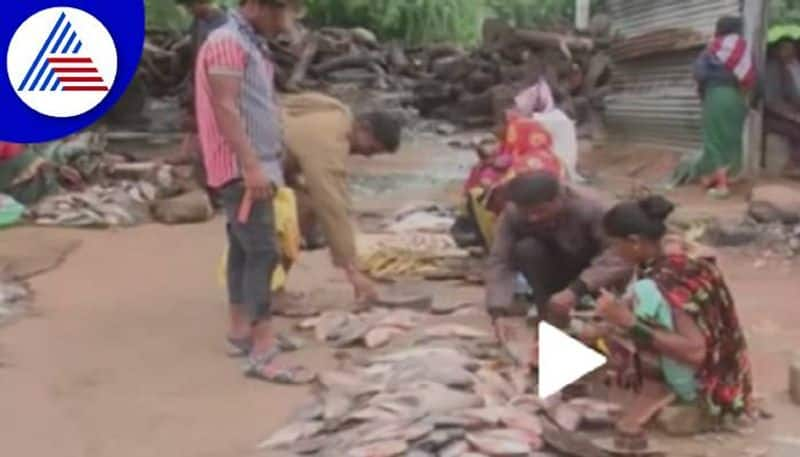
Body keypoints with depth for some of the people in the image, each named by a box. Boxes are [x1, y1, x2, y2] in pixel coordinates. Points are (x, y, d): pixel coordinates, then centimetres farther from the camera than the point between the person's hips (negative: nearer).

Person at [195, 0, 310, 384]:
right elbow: (225, 109, -21)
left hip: (256, 166, 10)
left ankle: (241, 330, 23)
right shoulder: (227, 43, -14)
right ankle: (263, 354, -14)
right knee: (262, 253, -13)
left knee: (244, 248, 14)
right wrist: (251, 165, -27)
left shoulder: (252, 45, 16)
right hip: (241, 168, -10)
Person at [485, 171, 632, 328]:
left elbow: (620, 257, -39)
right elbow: (500, 262, -28)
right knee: (526, 248, -29)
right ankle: (549, 311, -14)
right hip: (554, 272, 2)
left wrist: (576, 289, -50)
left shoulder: (589, 208, -33)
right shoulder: (512, 213, -26)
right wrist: (498, 313, -41)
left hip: (590, 273, -1)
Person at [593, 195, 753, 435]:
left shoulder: (671, 281, -25)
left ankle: (655, 389, -9)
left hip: (708, 388, -9)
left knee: (646, 293, -22)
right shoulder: (675, 259, 0)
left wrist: (631, 323, -31)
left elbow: (696, 351, -30)